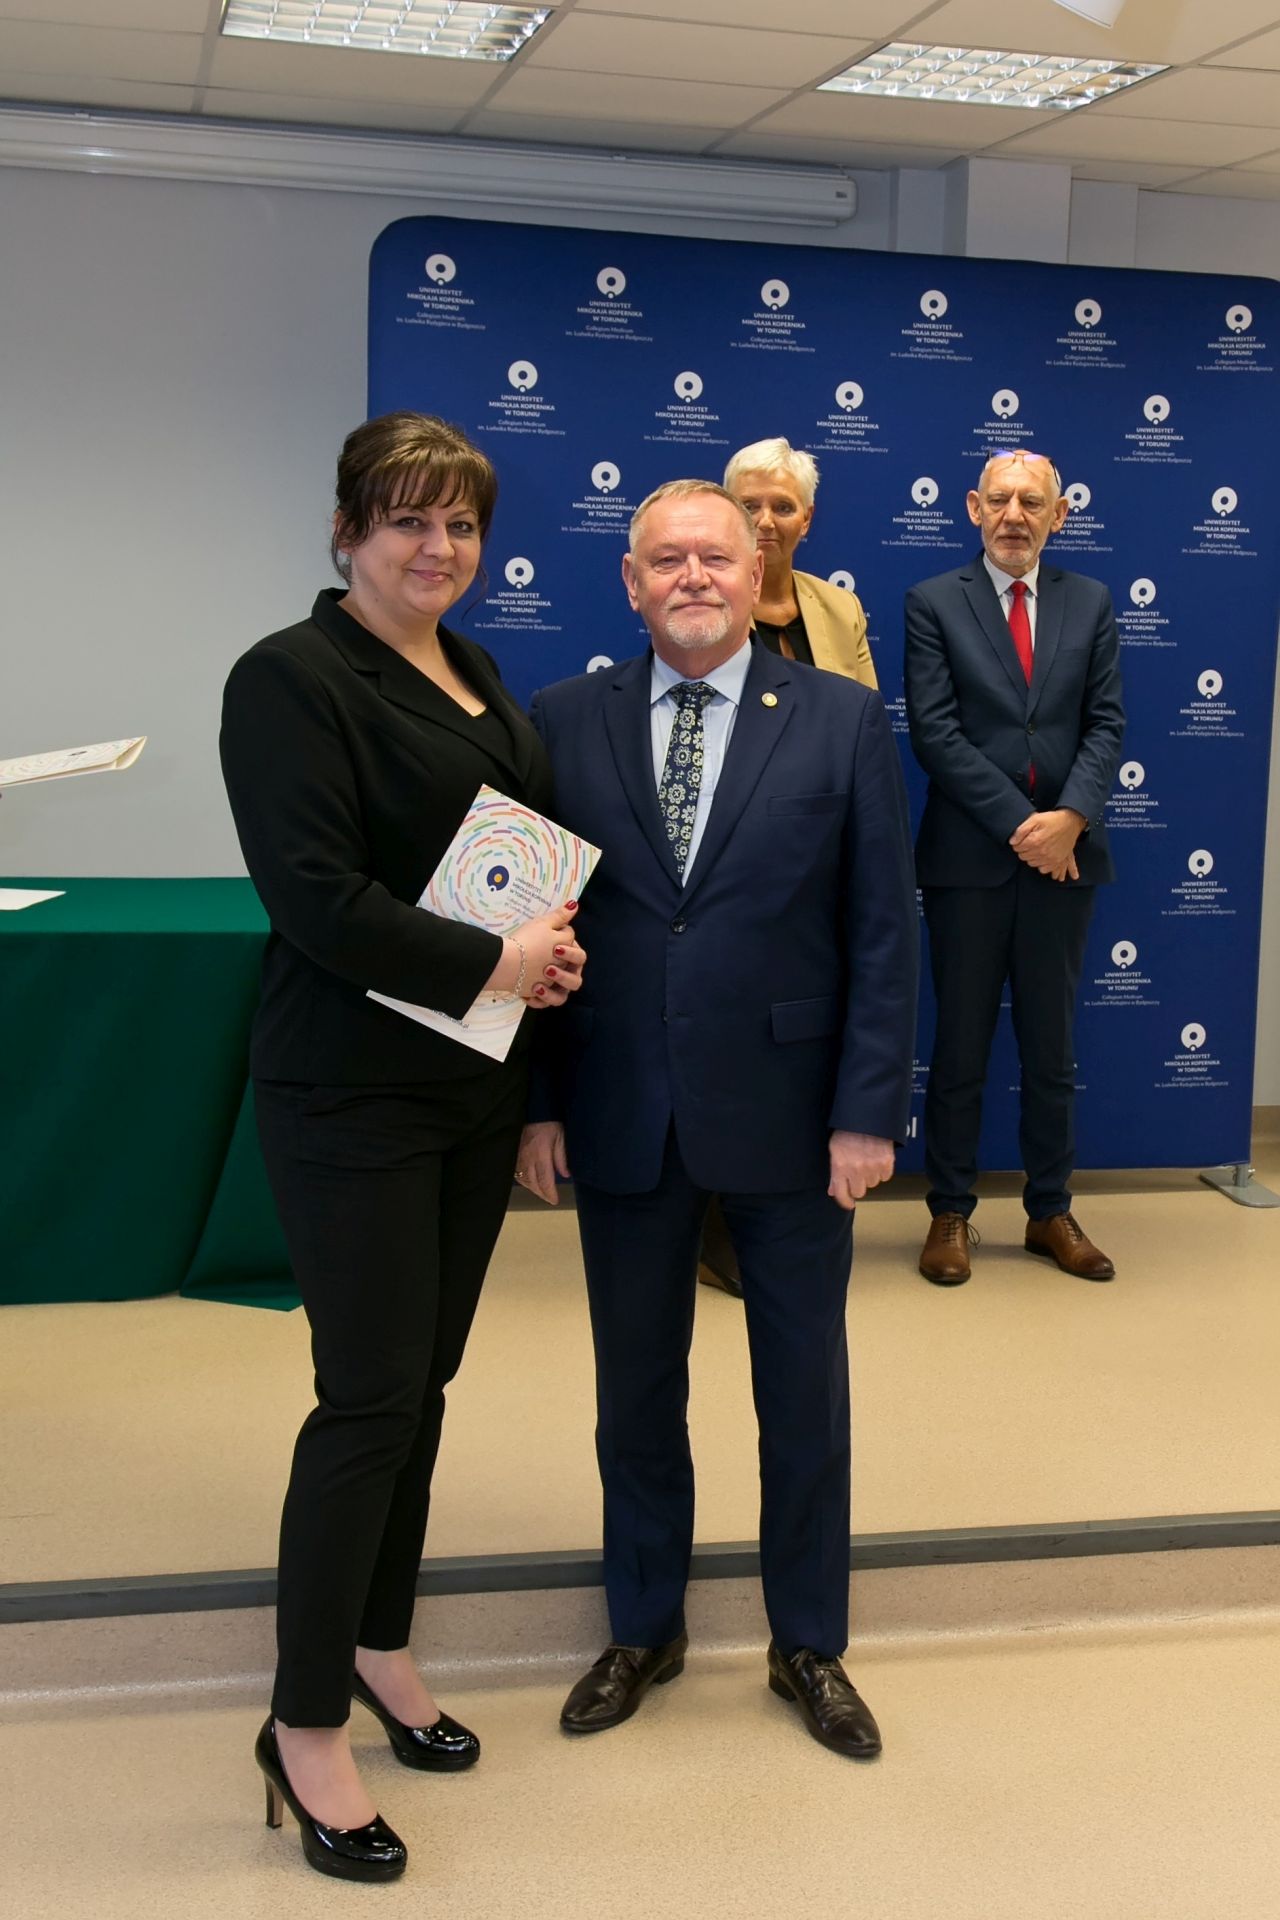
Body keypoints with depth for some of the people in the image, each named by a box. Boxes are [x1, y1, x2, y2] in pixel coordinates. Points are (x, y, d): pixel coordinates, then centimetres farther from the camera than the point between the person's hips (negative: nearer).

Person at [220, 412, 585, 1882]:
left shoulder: (475, 681, 13)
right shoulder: (293, 680, -12)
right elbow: (314, 893, -20)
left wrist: (557, 947, -1)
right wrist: (491, 965, -18)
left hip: (476, 1084, 8)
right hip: (355, 1089, -7)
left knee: (423, 1380, 14)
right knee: (370, 1398, -4)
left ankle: (377, 1648, 31)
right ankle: (305, 1728, 11)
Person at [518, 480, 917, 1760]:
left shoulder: (843, 720, -3)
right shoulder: (563, 724, 0)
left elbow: (882, 929, -4)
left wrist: (869, 1111, -8)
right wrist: (534, 1101, -3)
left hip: (788, 1114, -1)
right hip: (621, 1116, 1)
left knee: (804, 1390, 12)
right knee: (634, 1387, 15)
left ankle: (809, 1644, 32)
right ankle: (643, 1628, 36)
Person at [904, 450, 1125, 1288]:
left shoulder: (1091, 603, 8)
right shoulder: (934, 603, -1)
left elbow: (1106, 724, 2)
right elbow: (936, 733, -9)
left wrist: (1071, 819, -14)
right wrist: (1019, 825, -14)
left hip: (1065, 853, 3)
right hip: (969, 857, -2)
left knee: (1052, 1047, 11)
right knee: (960, 1048, 6)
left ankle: (1051, 1213, 22)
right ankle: (951, 1215, 17)